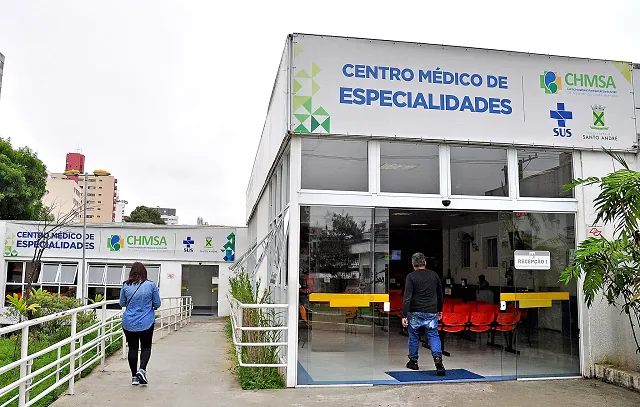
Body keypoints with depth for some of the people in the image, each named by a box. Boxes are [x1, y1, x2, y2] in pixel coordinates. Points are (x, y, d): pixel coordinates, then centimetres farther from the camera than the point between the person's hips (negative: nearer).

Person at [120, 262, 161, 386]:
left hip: (129, 323, 1)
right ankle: (142, 369, -7)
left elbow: (122, 303, 5)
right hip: (147, 323, -1)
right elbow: (157, 304, -2)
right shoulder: (151, 285, -8)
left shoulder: (126, 286, -5)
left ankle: (134, 376, 15)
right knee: (146, 347, 14)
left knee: (132, 348, 10)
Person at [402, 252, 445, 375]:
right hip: (431, 312, 2)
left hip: (415, 312, -2)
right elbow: (440, 294, 15)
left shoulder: (411, 277, -8)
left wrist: (404, 315, -14)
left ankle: (413, 362, 23)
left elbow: (407, 297, -14)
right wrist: (440, 309, 28)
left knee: (413, 336, 12)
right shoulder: (434, 275, 4)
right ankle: (437, 357, -18)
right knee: (434, 335, 4)